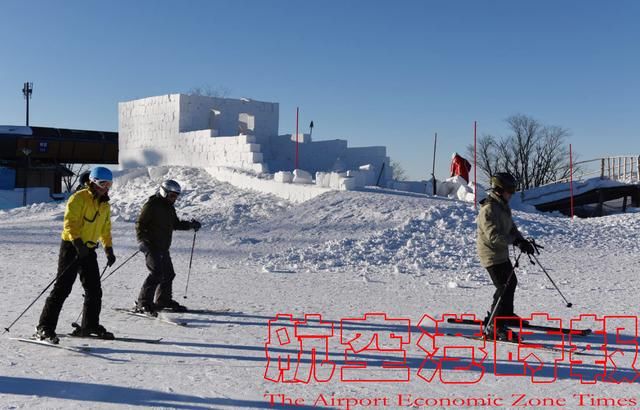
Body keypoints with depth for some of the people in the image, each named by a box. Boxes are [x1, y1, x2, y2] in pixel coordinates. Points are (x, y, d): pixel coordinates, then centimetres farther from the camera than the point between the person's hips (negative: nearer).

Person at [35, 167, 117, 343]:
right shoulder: (79, 198, -10)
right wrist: (78, 242, -31)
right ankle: (45, 328, -5)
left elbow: (105, 229, 24)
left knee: (94, 290, 9)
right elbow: (69, 222, -18)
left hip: (89, 250, 7)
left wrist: (109, 249, 17)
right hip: (71, 248, -7)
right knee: (62, 288, -10)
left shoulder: (105, 204, 15)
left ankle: (90, 326, 22)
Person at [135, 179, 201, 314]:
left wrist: (190, 224, 8)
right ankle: (143, 303, -14)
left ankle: (163, 300, 30)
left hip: (163, 248, 9)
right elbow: (140, 225, -12)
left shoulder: (169, 208, 16)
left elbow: (176, 224, 24)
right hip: (151, 246, -9)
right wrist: (143, 241, -23)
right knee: (156, 273, -18)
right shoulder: (151, 205, -11)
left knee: (168, 274, 14)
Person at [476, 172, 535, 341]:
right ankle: (493, 327, -10)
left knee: (511, 283, 25)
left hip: (502, 254, 11)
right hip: (492, 255, -10)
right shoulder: (488, 209, -22)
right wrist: (517, 241, -29)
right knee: (505, 288, -13)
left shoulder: (503, 206, 11)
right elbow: (494, 236, -29)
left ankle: (505, 314, 45)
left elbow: (511, 227, 13)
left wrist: (522, 241, -4)